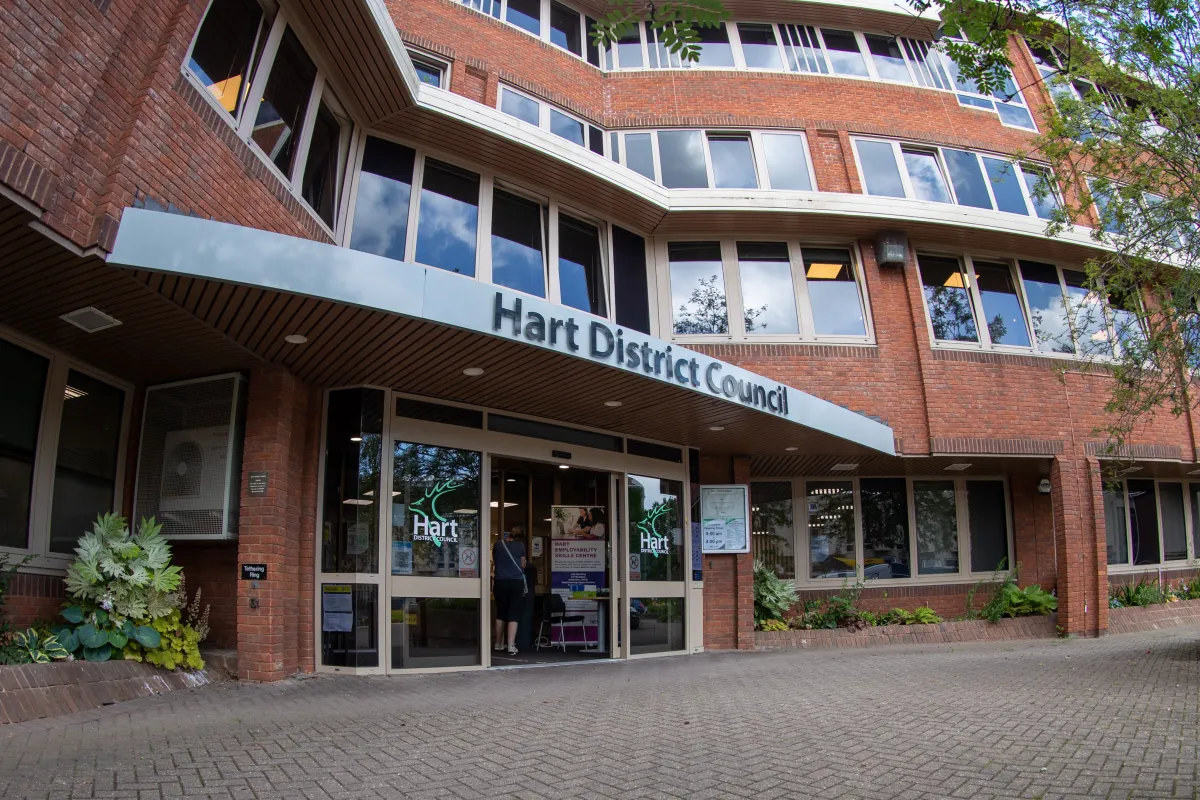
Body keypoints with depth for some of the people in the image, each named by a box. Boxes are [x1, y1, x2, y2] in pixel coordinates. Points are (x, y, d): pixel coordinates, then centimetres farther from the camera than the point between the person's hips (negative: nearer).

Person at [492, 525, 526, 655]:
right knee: (513, 614, -1)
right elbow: (522, 565, 11)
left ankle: (498, 644, 23)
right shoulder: (520, 545, 4)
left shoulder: (498, 544, 8)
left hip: (500, 582, 2)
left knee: (500, 613, 15)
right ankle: (511, 646, -10)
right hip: (517, 582, -2)